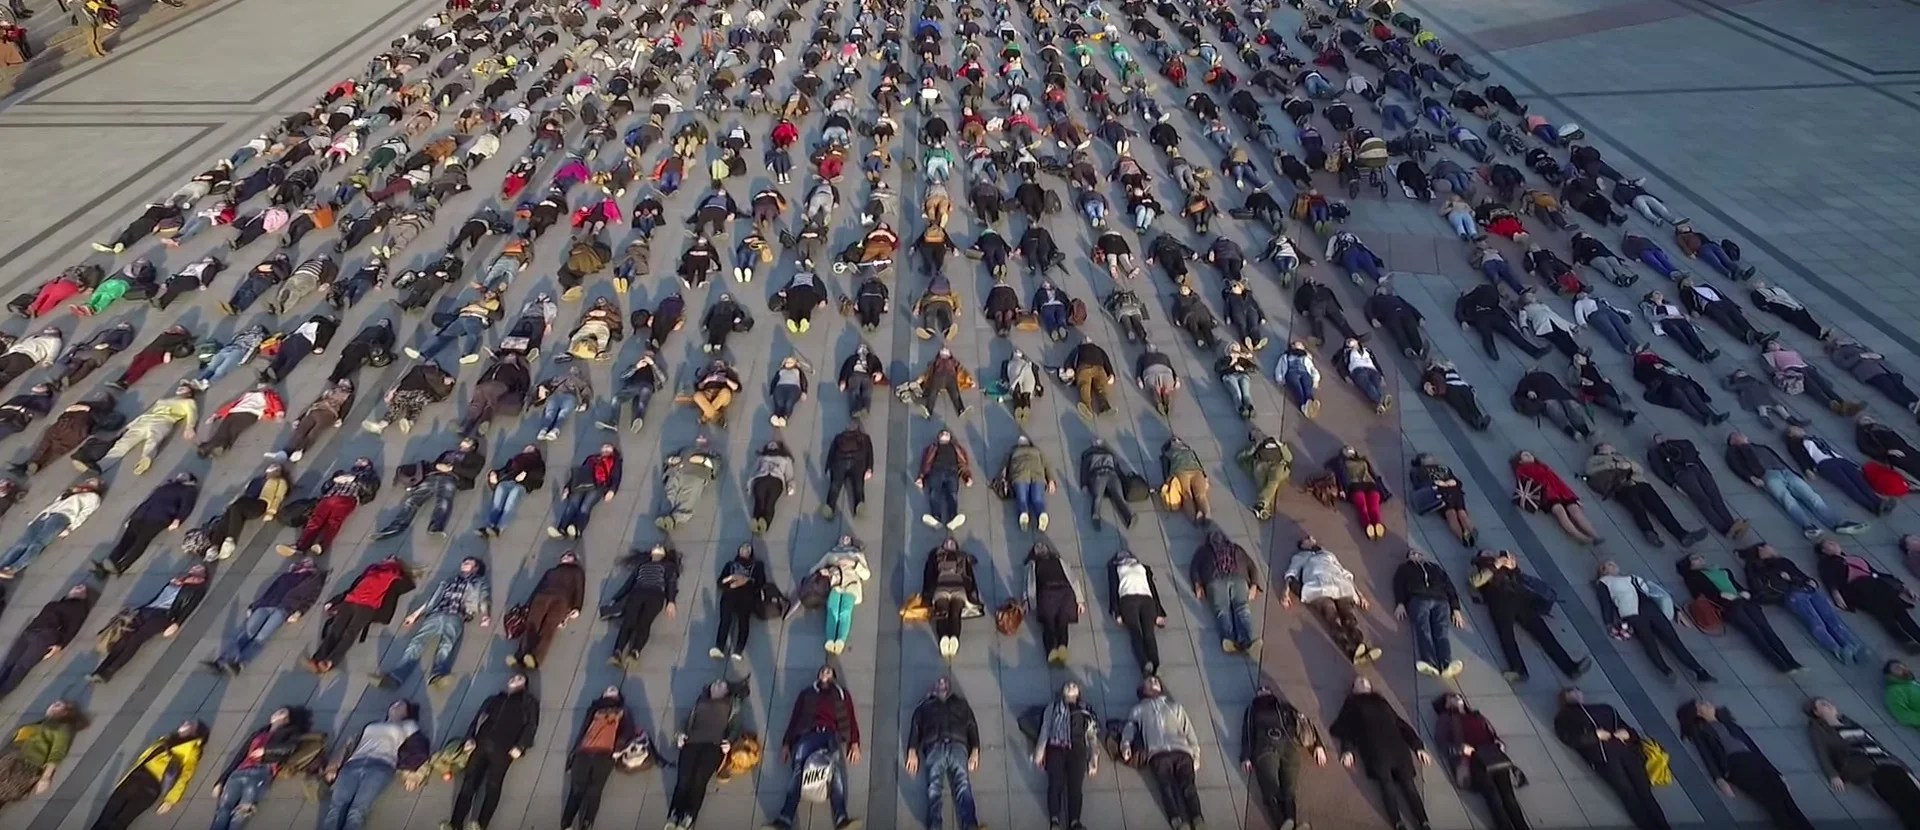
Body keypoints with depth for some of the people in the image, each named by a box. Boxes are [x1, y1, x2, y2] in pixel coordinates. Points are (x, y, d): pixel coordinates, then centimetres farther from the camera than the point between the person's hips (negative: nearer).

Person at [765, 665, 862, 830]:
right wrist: (786, 743, 8)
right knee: (798, 766, -25)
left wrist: (854, 743, 5)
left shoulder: (842, 694, 28)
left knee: (837, 765, -29)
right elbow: (794, 718, 21)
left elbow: (851, 719, 19)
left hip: (832, 734, -1)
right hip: (809, 734, 1)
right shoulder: (807, 694, 29)